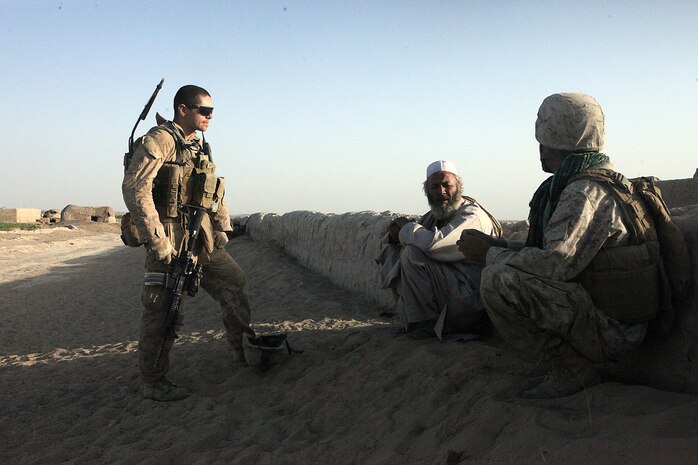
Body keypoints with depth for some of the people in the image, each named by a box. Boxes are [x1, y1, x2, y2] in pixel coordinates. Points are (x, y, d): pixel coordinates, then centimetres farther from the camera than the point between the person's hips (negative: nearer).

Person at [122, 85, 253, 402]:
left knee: (235, 283, 11)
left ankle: (244, 353, 24)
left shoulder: (200, 146, 16)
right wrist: (156, 240, -23)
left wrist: (222, 227, 13)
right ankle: (153, 383, 11)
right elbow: (135, 188, -22)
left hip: (202, 239, 9)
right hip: (169, 241, -9)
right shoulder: (159, 140, -12)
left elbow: (215, 190, 24)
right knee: (162, 310, -2)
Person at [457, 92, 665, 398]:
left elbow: (557, 262, -31)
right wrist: (499, 248, 7)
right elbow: (559, 248, 16)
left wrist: (492, 254, -17)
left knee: (499, 280, -25)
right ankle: (571, 363, 11)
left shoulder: (587, 192, -20)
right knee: (498, 267, 17)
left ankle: (571, 370, -11)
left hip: (612, 328, -10)